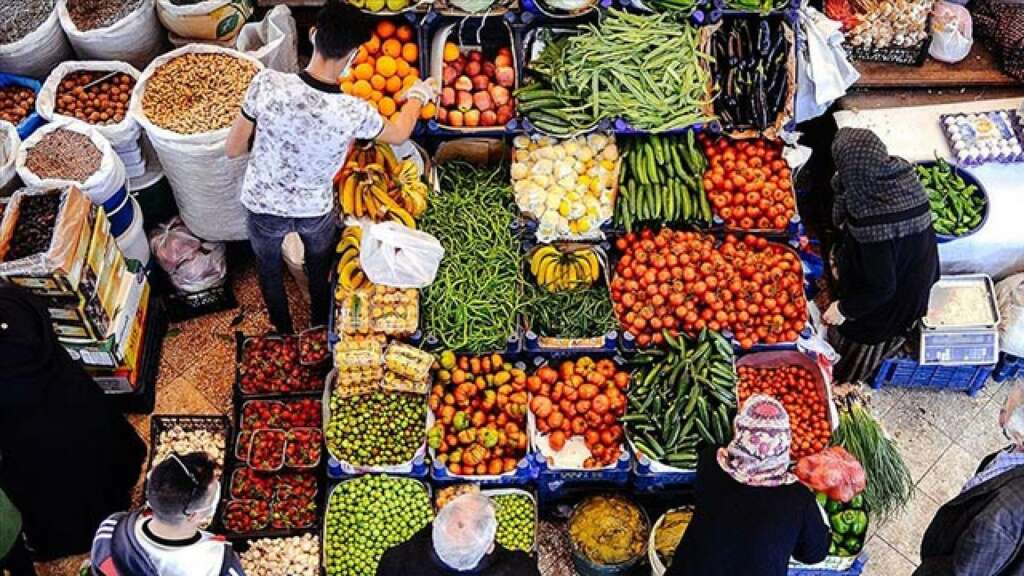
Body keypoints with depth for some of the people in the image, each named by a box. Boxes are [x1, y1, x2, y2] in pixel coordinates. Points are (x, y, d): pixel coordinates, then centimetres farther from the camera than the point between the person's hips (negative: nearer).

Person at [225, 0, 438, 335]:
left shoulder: (267, 84, -31)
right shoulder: (354, 112, -29)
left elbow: (232, 149, -16)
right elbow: (399, 134, -4)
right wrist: (418, 94, 14)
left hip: (263, 206, 0)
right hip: (315, 211, 0)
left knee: (270, 271, 30)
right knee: (320, 271, 32)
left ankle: (283, 333, 54)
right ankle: (320, 329, 58)